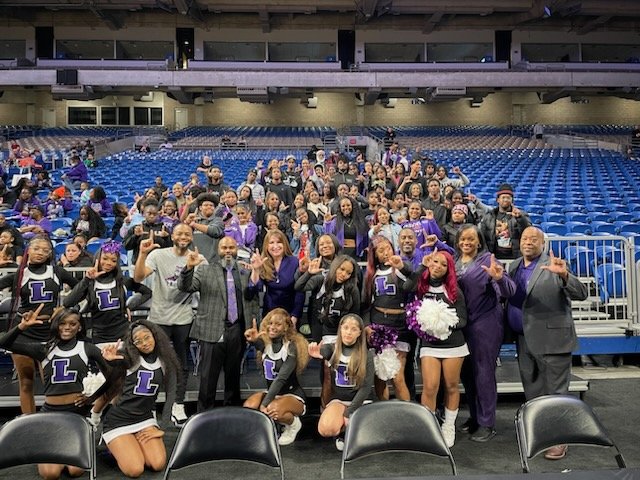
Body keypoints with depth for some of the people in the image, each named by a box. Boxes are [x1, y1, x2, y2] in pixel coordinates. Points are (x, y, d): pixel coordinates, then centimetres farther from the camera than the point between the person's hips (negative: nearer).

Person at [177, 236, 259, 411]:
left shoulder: (245, 273, 10)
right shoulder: (204, 270, 3)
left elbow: (253, 301, 13)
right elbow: (185, 287, -8)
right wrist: (189, 267, -25)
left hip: (237, 331, 3)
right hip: (213, 331, -3)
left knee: (233, 376, 14)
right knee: (208, 377, -1)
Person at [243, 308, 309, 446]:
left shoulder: (291, 346, -18)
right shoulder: (264, 341, -3)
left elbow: (281, 378, -27)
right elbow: (256, 343, -29)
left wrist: (265, 403, -34)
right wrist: (252, 339, -54)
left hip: (293, 396, -5)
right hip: (272, 392, 5)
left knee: (273, 409, -35)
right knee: (248, 406, -24)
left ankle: (293, 424, -2)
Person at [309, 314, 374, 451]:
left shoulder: (367, 354, -4)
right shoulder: (333, 348, 0)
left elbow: (366, 386, -8)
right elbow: (322, 351, -26)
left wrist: (349, 412, -17)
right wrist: (315, 353, -52)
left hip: (361, 400, -1)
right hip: (338, 400, 1)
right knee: (326, 429, -31)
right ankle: (342, 431, 7)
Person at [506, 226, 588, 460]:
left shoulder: (553, 266, -9)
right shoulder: (514, 266, 11)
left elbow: (582, 293, -18)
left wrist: (564, 275, -35)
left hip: (552, 338, -6)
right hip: (524, 340, 7)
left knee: (555, 391, 2)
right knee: (532, 392, 17)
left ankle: (558, 439, 13)